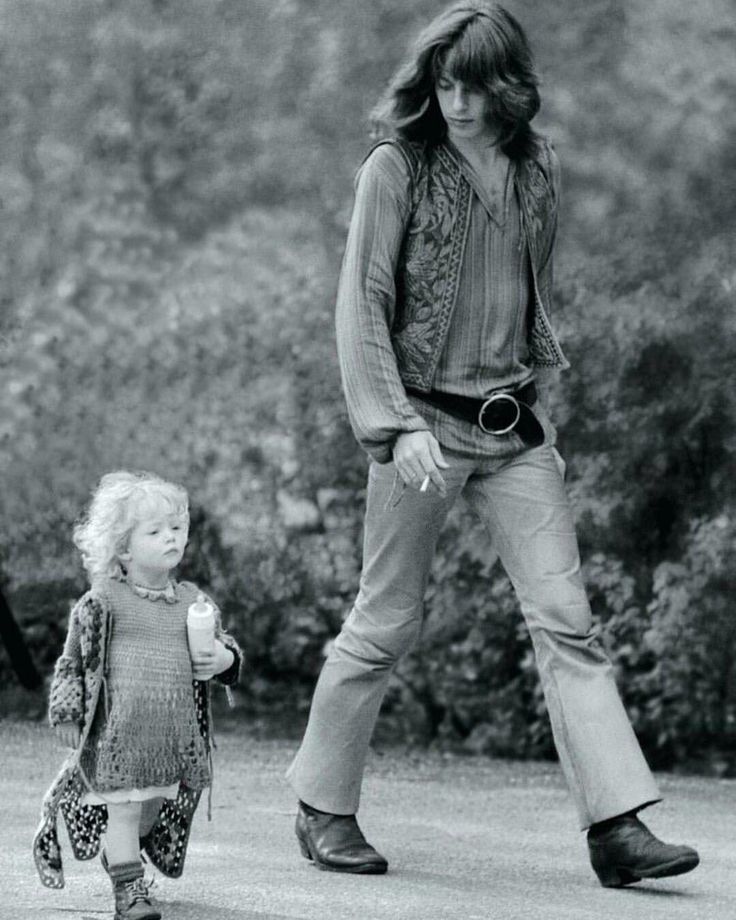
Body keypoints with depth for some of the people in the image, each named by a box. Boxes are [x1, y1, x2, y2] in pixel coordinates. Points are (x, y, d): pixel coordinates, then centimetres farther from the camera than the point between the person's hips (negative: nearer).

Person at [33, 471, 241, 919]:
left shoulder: (193, 601, 10)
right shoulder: (104, 601, -3)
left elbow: (223, 644, 20)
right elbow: (74, 659, 3)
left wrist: (223, 659, -4)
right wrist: (68, 714, -1)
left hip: (175, 730, 5)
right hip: (119, 727, -5)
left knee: (152, 807, 11)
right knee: (125, 806, -7)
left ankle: (121, 857, 35)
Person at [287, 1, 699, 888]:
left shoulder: (537, 173, 8)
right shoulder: (397, 169, -6)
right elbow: (362, 306, -9)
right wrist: (395, 426, -17)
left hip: (515, 426, 4)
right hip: (423, 419, -4)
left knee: (565, 619, -4)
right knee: (386, 622, 3)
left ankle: (617, 827, -8)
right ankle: (323, 809, 19)